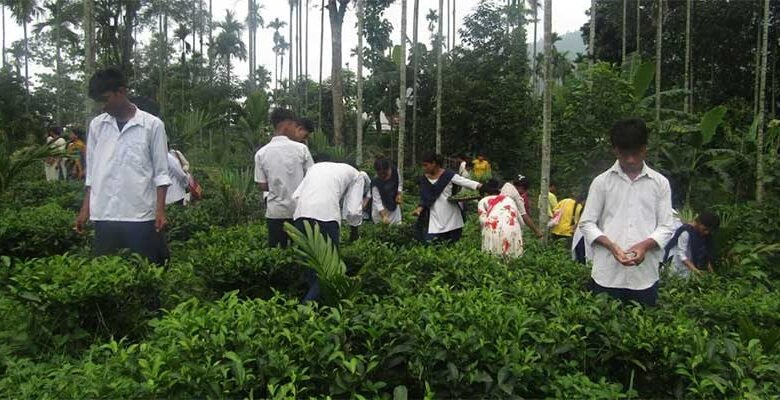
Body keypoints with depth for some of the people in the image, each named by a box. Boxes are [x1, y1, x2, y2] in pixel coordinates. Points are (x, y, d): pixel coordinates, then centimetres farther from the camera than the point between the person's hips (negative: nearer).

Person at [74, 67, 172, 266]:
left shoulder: (152, 125, -2)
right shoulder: (96, 125, 9)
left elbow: (161, 172, -1)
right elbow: (91, 171, 15)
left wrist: (160, 210, -8)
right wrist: (85, 208, 11)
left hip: (141, 215, -3)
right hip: (104, 215, 4)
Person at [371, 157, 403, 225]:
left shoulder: (395, 172, -18)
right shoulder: (375, 182, -30)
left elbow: (400, 184, 3)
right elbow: (377, 201, -30)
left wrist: (399, 195, -14)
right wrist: (383, 216, -38)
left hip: (394, 205, 4)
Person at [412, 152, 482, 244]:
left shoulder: (448, 175, -8)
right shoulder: (424, 179, 5)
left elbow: (465, 182, -16)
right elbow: (424, 199, 8)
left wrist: (481, 187, -29)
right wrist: (419, 209, -10)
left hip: (450, 217, -3)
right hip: (434, 217, 3)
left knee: (451, 244, 4)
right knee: (430, 241, -7)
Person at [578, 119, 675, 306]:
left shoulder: (660, 183, 8)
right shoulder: (601, 181, 5)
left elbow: (665, 227, 7)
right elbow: (587, 223, 4)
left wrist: (645, 245, -14)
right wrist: (611, 245, -13)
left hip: (645, 275, 1)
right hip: (607, 274, -1)